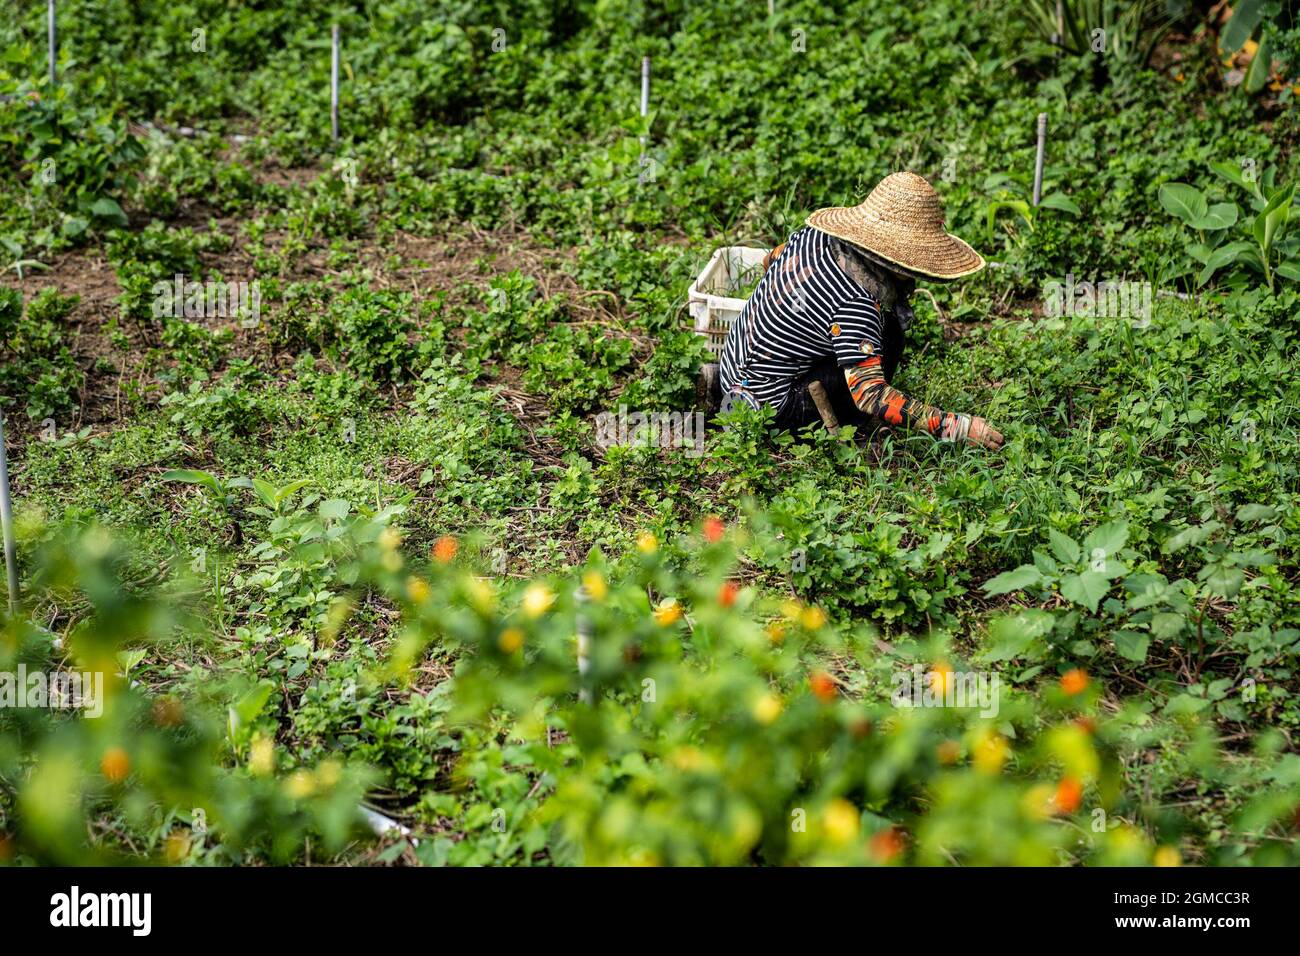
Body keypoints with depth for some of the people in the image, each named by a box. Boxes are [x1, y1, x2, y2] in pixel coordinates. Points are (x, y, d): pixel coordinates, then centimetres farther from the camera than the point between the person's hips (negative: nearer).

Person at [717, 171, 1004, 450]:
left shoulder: (814, 235, -6)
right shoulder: (855, 304, -30)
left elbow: (772, 258, 17)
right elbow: (870, 394, -34)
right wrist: (952, 426, -34)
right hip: (772, 406, -9)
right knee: (888, 332, -16)